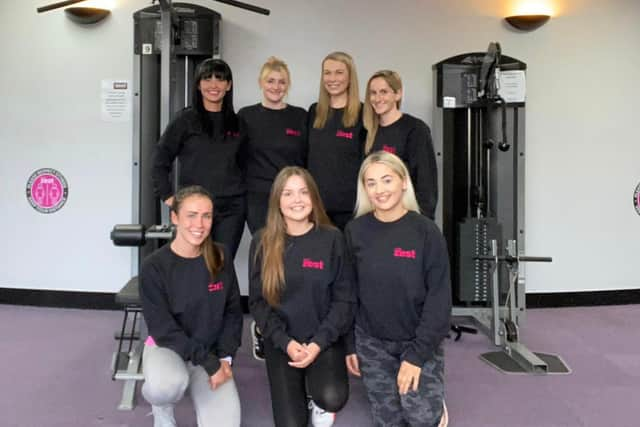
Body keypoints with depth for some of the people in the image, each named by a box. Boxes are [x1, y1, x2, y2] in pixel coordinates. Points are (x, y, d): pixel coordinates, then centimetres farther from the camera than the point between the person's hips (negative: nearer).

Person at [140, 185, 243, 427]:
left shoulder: (221, 258, -6)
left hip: (212, 352, 3)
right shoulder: (154, 266, -16)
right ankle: (161, 405, 1)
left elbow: (233, 312, 3)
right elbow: (162, 328, -16)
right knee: (168, 386, -37)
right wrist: (209, 363, -20)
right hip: (167, 346, -2)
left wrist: (224, 357, -11)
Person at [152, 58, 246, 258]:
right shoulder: (185, 120, 0)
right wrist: (168, 195, -3)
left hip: (232, 208, 3)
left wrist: (241, 189, 9)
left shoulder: (236, 122, 10)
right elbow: (160, 161, 2)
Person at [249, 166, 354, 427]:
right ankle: (299, 390, 29)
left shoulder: (332, 238, -5)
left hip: (324, 339, -1)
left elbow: (344, 298, -5)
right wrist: (286, 342, -13)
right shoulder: (262, 242, -3)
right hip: (281, 342, 1)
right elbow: (257, 301, -2)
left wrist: (319, 343, -15)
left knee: (332, 398, -27)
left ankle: (318, 402, 10)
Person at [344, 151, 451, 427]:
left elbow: (439, 298, -11)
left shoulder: (426, 231, -11)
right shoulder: (355, 232, -4)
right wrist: (349, 345, 3)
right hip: (371, 342, 2)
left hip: (419, 341, -2)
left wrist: (417, 354, -16)